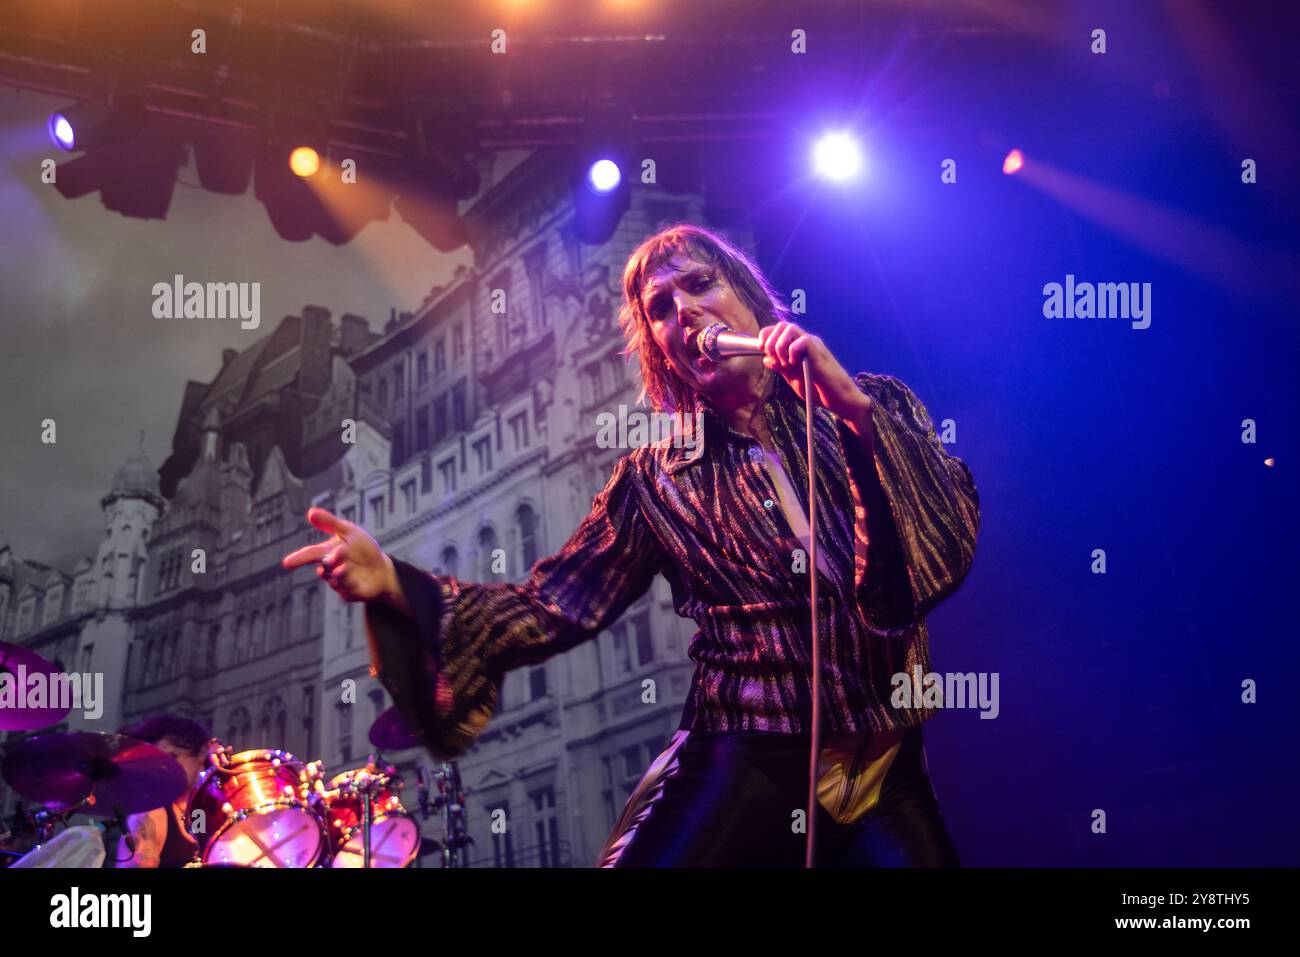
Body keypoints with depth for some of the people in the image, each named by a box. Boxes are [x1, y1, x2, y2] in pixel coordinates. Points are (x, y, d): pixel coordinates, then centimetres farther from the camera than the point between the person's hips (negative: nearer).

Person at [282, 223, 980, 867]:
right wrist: (396, 585, -16)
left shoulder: (872, 409, 5)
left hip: (889, 768, 2)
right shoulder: (658, 477, 3)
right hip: (746, 765, -1)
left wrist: (854, 406, -19)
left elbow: (953, 547, -8)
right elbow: (554, 608, -2)